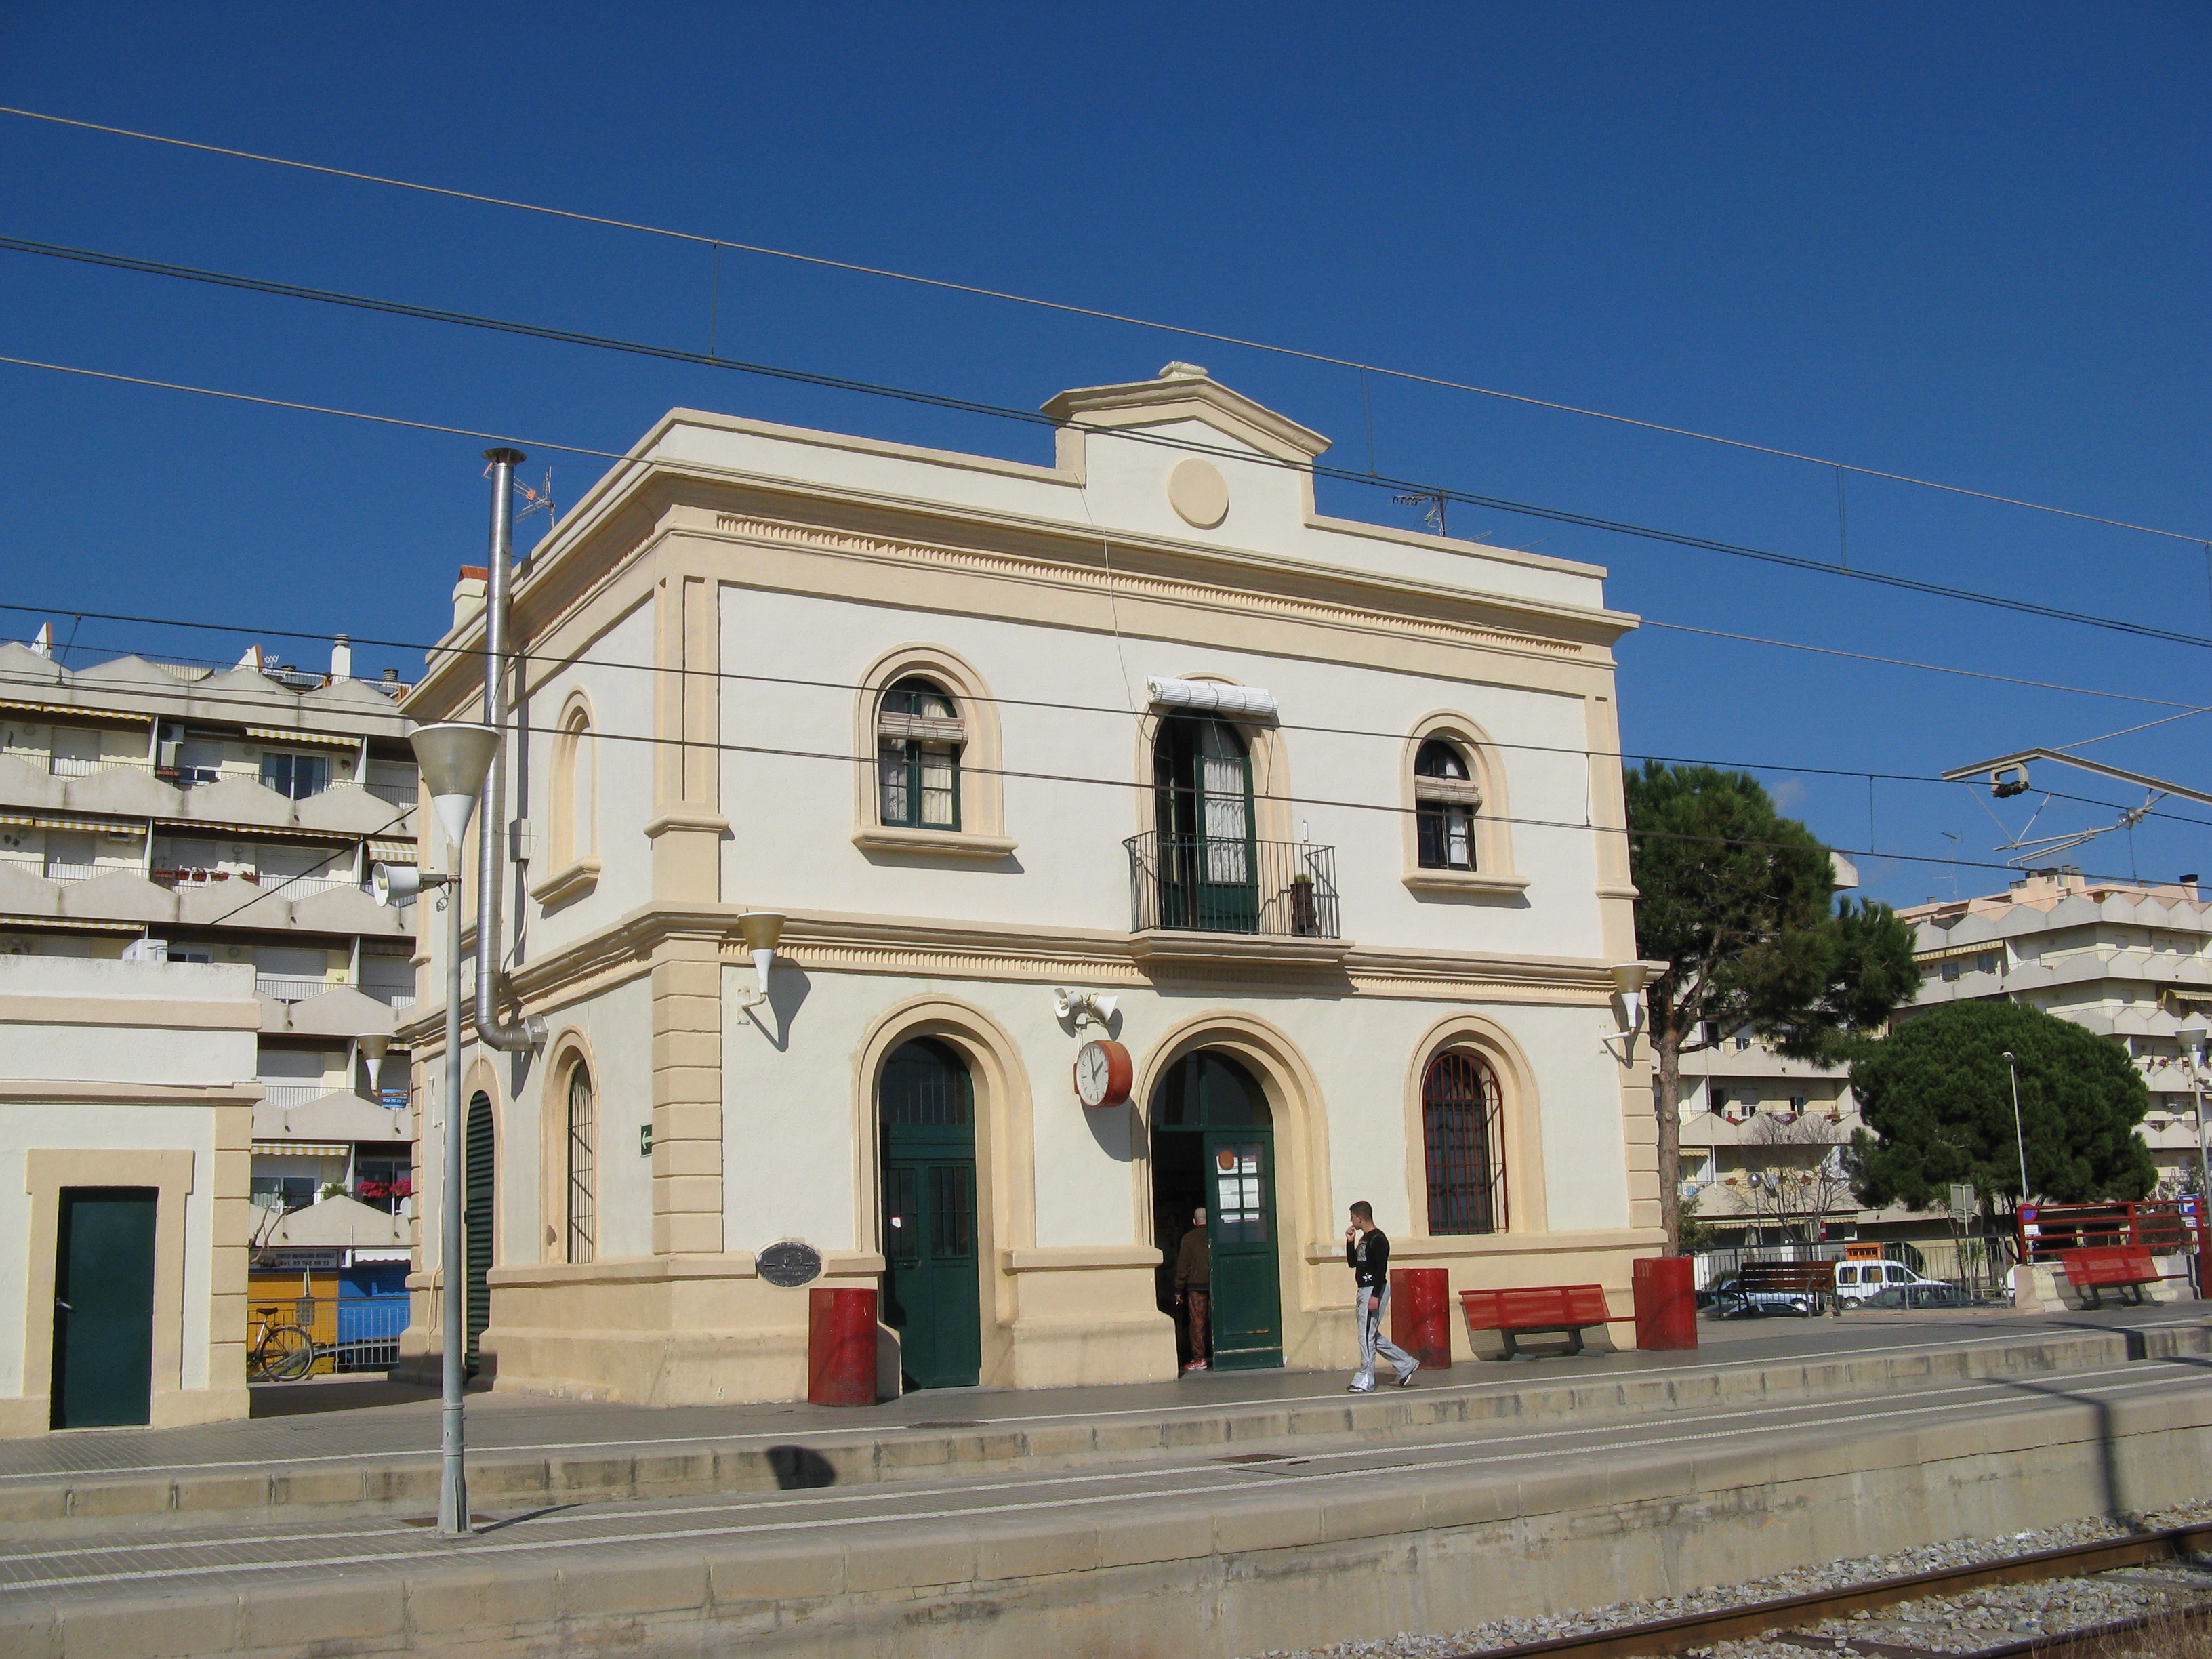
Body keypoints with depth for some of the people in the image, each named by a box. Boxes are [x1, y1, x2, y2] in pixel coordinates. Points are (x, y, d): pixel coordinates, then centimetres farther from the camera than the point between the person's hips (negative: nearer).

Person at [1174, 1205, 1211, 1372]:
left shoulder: (1188, 1238, -1)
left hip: (1196, 1286, -2)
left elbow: (1183, 1266, -1)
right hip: (1216, 1285, 2)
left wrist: (1179, 1290, 3)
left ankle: (1199, 1359, -2)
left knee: (1197, 1323, 0)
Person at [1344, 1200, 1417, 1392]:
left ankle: (1365, 1381, -3)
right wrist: (1350, 1242, 8)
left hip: (1374, 1290, -10)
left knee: (1367, 1336, -7)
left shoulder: (1378, 1239, -14)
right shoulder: (1363, 1239, 15)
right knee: (1373, 1337, 13)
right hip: (1363, 1291, 10)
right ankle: (1407, 1365, 21)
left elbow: (1382, 1269, -20)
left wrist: (1375, 1296, -25)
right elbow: (1352, 1263, 21)